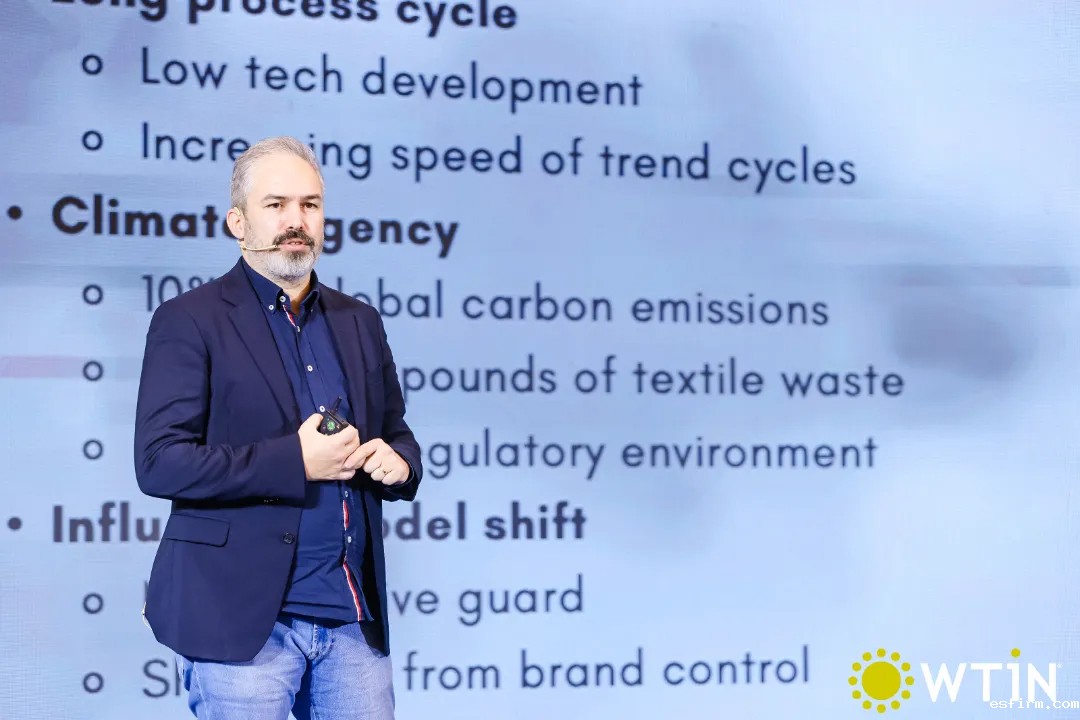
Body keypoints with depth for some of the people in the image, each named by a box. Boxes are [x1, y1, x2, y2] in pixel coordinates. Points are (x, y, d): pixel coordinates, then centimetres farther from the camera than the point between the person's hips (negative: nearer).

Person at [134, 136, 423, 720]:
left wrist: (396, 460, -2)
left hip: (354, 618, 5)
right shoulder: (190, 321, -3)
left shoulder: (359, 322, 14)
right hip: (242, 621, -5)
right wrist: (295, 460, -17)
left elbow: (396, 436, 22)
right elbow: (159, 463, -11)